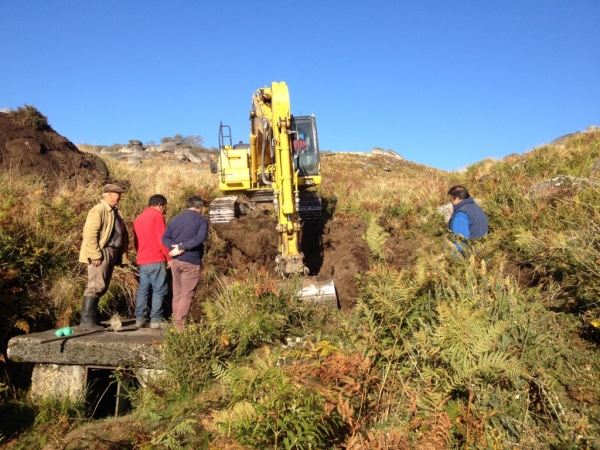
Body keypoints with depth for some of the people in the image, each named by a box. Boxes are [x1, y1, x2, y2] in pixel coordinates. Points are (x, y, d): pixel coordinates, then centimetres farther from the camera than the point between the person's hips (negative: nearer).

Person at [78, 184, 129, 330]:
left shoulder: (113, 211, 19)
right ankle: (86, 321, -6)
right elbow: (89, 234, -20)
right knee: (95, 287, -10)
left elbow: (120, 234, 22)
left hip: (110, 253, 10)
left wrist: (122, 256, 16)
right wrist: (95, 255, -23)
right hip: (101, 254, -10)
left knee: (102, 288, 12)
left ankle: (92, 318, 19)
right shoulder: (98, 210, -11)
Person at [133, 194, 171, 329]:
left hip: (142, 260, 8)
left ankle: (140, 319, 9)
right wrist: (169, 257, -7)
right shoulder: (157, 216, -7)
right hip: (156, 260, -8)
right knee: (159, 289, -3)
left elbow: (136, 241, 21)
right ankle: (156, 320, -4)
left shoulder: (138, 218, 18)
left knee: (143, 289, 9)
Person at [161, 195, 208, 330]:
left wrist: (175, 247, -9)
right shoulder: (202, 220, -1)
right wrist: (182, 247, -16)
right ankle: (180, 324, -4)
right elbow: (200, 238, -18)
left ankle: (176, 322, 18)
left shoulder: (174, 219, 15)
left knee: (177, 293, 13)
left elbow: (165, 238, 4)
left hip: (175, 260, 5)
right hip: (191, 261, -5)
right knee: (187, 294, -1)